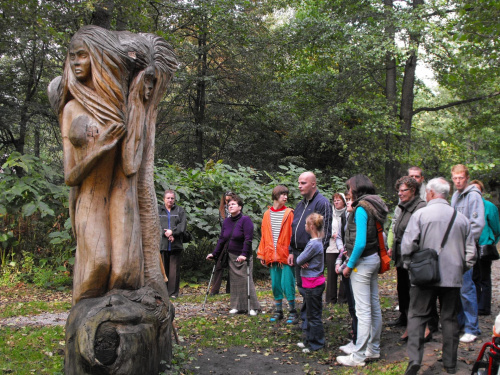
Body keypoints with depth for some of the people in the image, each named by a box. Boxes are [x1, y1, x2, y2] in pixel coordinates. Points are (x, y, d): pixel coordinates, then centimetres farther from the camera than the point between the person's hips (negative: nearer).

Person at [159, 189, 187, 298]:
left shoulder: (180, 210, 12)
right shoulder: (158, 210, 12)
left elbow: (182, 226, 1)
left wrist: (172, 232, -13)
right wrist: (166, 234, -13)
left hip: (176, 245, 0)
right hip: (161, 244, 0)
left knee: (174, 270, -1)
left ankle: (173, 293, 5)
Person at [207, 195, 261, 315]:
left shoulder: (245, 220, -10)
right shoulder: (227, 221, 9)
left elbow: (248, 239, -17)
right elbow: (221, 239, 13)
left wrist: (244, 254, -25)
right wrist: (214, 254, 9)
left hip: (244, 257, -6)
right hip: (232, 256, 6)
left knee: (246, 280, -5)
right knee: (234, 281, 7)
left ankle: (252, 307, 3)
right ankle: (237, 306, 15)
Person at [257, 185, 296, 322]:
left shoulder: (289, 213, -1)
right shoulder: (267, 214, 11)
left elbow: (293, 234, -4)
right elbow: (264, 236, 13)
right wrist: (262, 254, 9)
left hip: (286, 255, -4)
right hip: (272, 257, 4)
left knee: (287, 284, -4)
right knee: (275, 284, 10)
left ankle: (292, 311, 10)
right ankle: (278, 311, 22)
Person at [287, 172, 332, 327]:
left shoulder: (322, 203, -9)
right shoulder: (301, 204, 18)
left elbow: (325, 231, -14)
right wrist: (292, 251, 16)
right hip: (298, 253, 8)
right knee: (302, 287, 13)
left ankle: (308, 322, 5)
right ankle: (305, 316, 25)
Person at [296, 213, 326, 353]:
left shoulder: (314, 244, -22)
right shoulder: (317, 242, 9)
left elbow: (299, 260, -18)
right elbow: (300, 260, 11)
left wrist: (301, 261, 2)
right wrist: (303, 262, -9)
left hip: (313, 284, -10)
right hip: (314, 282, 10)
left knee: (314, 315, 0)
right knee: (311, 313, 18)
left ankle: (316, 344, 10)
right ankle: (310, 340, 28)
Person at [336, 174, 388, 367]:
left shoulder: (361, 208, -16)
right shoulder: (373, 205, 10)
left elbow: (361, 242, -22)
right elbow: (377, 236, 12)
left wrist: (350, 265, -13)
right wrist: (350, 251, 10)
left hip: (362, 262, -9)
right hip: (374, 258, 9)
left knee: (363, 310, -4)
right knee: (374, 306, 15)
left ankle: (358, 356, 3)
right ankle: (374, 349, 27)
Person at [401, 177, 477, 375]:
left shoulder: (420, 214, -6)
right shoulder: (461, 218, 6)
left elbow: (407, 245, -11)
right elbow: (470, 252, 10)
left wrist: (410, 266, 5)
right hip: (453, 277, 3)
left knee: (417, 316, 4)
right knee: (450, 318, 12)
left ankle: (414, 359, -7)